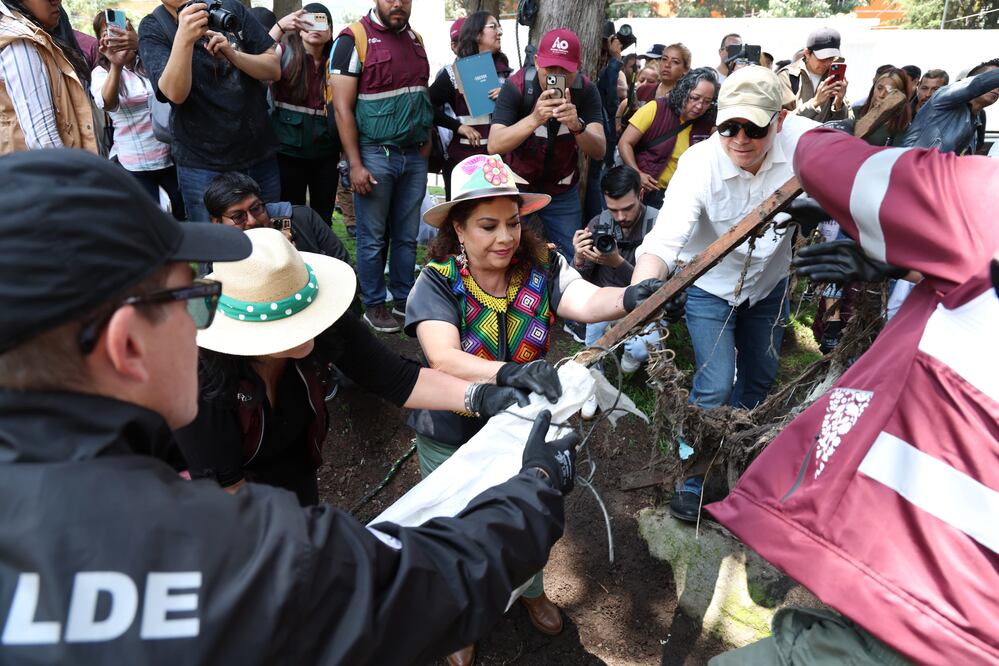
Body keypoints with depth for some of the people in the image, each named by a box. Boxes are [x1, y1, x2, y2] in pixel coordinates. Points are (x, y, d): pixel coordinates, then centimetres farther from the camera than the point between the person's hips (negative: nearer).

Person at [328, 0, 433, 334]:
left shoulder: (415, 39, 13)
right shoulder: (354, 38, -5)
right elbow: (342, 108, -9)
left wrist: (426, 144, 7)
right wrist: (355, 165, -14)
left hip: (414, 156, 5)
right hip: (376, 155, -5)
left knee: (407, 236, 11)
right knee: (373, 238, 3)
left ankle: (404, 298, 23)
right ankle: (374, 305, 15)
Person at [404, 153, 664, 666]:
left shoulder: (542, 268, -15)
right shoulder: (437, 282, -21)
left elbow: (585, 301, -34)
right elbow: (443, 359, -35)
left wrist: (630, 297, -55)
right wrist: (510, 373, -52)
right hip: (454, 441, -2)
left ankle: (531, 590, 56)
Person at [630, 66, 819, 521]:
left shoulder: (801, 138, -24)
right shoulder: (699, 164, -33)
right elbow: (664, 239, -45)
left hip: (769, 282, 4)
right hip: (710, 286, -4)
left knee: (759, 381, 18)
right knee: (715, 389, -11)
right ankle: (696, 479, 13)